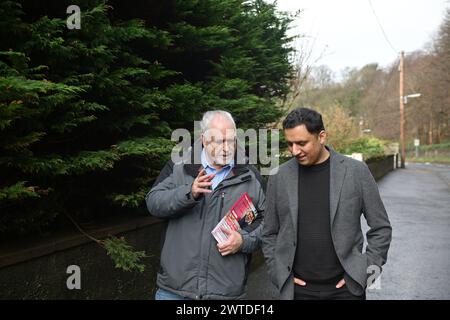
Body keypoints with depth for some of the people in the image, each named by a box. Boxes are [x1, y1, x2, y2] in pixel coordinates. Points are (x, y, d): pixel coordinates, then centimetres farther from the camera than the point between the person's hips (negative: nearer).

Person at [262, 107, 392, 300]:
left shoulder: (356, 172, -3)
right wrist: (279, 274, 0)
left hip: (345, 287, -1)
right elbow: (269, 235, 9)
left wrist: (370, 268, -4)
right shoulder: (279, 178, 1)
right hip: (299, 289, 1)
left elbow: (381, 228, 3)